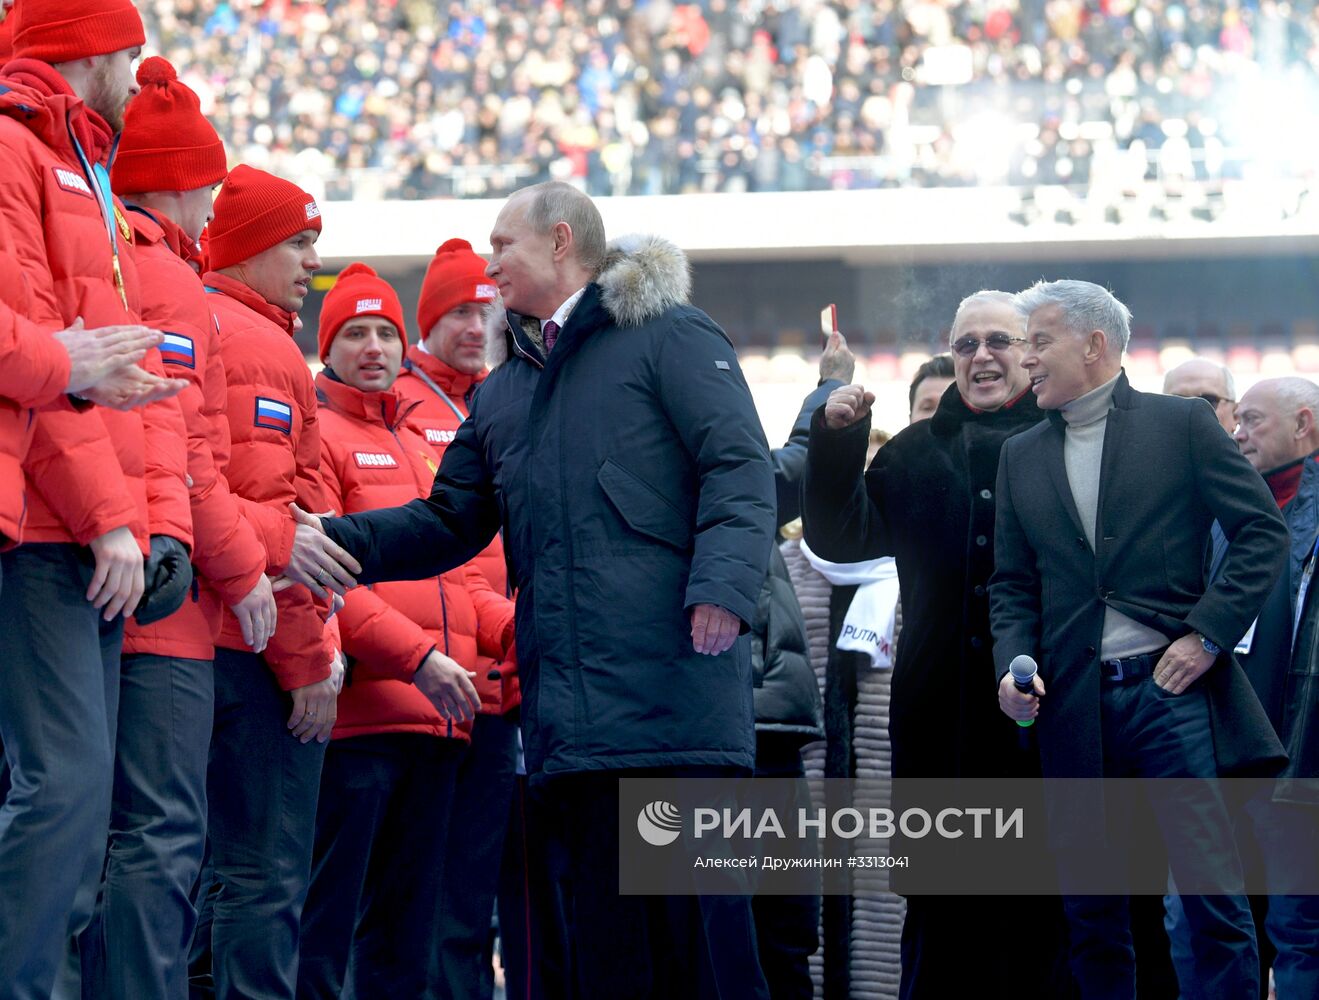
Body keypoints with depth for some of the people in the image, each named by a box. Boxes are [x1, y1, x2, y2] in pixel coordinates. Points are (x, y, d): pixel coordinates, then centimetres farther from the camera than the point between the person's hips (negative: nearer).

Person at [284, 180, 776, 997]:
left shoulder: (670, 336, 4)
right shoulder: (504, 391, 27)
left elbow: (739, 469, -6)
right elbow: (451, 520, 23)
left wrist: (723, 586, -21)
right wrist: (345, 539, 6)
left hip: (675, 678, -7)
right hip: (567, 708, 7)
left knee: (698, 912, -10)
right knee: (602, 920, 5)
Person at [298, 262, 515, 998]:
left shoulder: (425, 446, 22)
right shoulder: (318, 435, -3)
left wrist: (520, 630, 5)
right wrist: (418, 655, -20)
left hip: (438, 716, 8)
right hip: (360, 715, -8)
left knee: (410, 924, 11)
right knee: (328, 916, -8)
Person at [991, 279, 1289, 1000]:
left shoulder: (1182, 425, 3)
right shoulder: (1021, 456, 15)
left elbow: (1263, 532, 0)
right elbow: (1012, 583, 15)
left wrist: (1209, 633, -9)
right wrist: (1013, 663, -3)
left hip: (1170, 686, -4)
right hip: (1074, 703, 4)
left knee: (1214, 900, -8)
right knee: (1091, 911, 5)